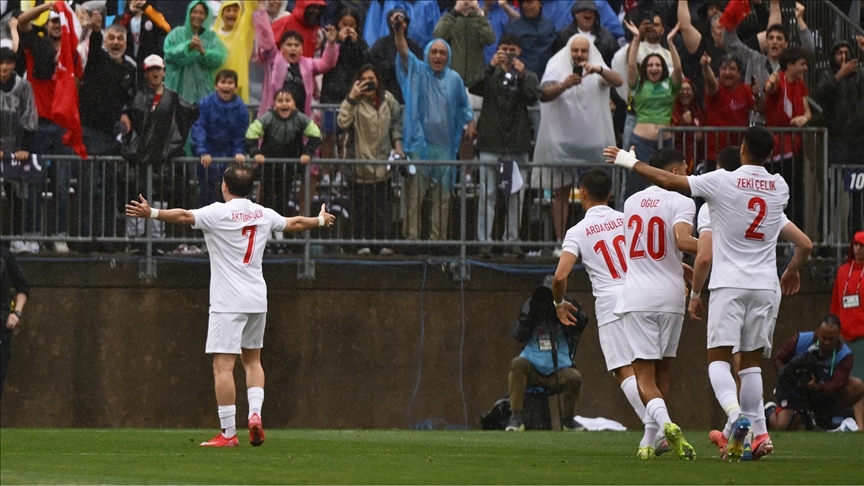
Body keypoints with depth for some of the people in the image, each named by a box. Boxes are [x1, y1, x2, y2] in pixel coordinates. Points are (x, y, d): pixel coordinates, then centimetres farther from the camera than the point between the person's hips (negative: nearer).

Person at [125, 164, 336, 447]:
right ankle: (255, 413, 3)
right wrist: (320, 221, 45)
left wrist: (152, 213, -28)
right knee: (252, 360, 21)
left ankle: (228, 432, -10)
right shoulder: (263, 214, 10)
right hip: (257, 300, 6)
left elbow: (185, 216, -23)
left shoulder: (219, 213, -8)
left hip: (228, 302, -6)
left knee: (223, 365, -6)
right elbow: (295, 223, 27)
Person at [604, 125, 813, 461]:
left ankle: (736, 415, -26)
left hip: (730, 284, -4)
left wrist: (630, 162, 4)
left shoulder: (723, 182, -8)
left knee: (718, 357, -4)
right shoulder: (780, 188, 6)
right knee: (751, 360, 8)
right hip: (765, 285, 4)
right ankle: (752, 431, 4)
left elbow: (669, 181, -7)